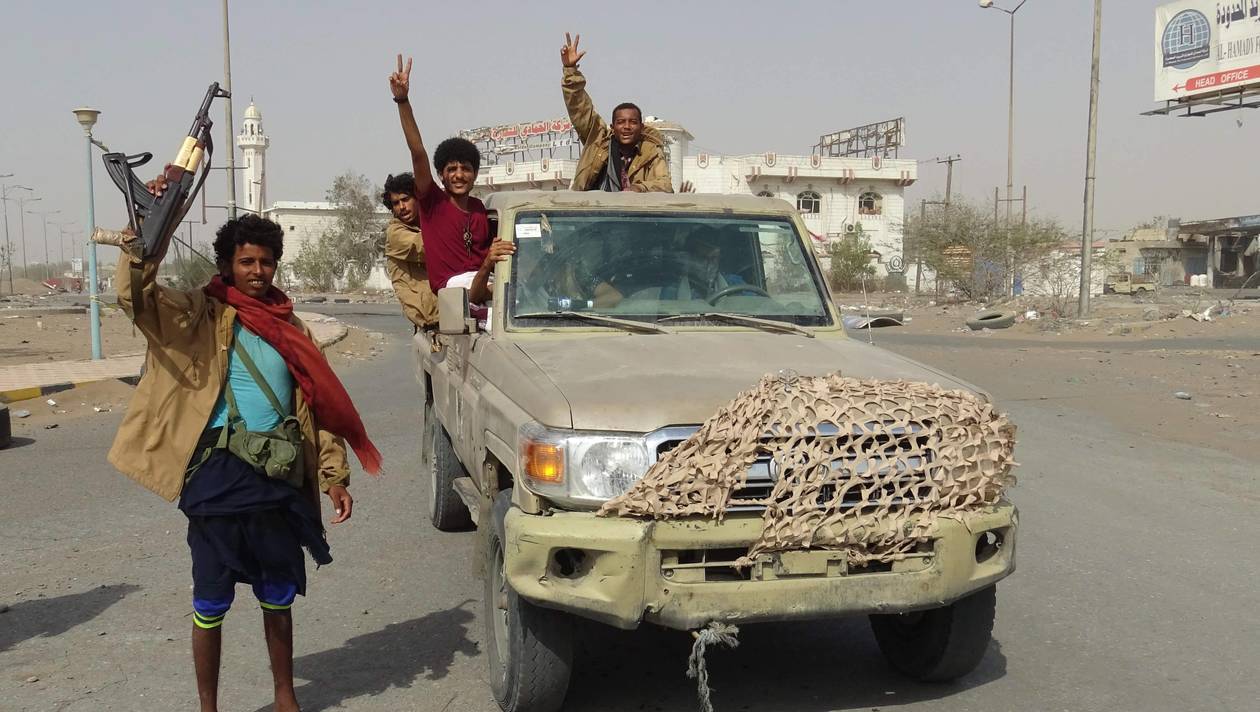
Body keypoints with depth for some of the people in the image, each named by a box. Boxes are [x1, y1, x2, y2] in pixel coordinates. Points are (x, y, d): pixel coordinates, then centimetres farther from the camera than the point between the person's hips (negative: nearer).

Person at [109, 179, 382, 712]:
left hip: (280, 480, 3)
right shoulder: (200, 316, -1)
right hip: (217, 479, -3)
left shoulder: (289, 326, 10)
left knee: (278, 597, 15)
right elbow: (136, 297, -20)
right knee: (211, 603, 7)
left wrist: (334, 476, 3)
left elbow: (320, 405, 9)